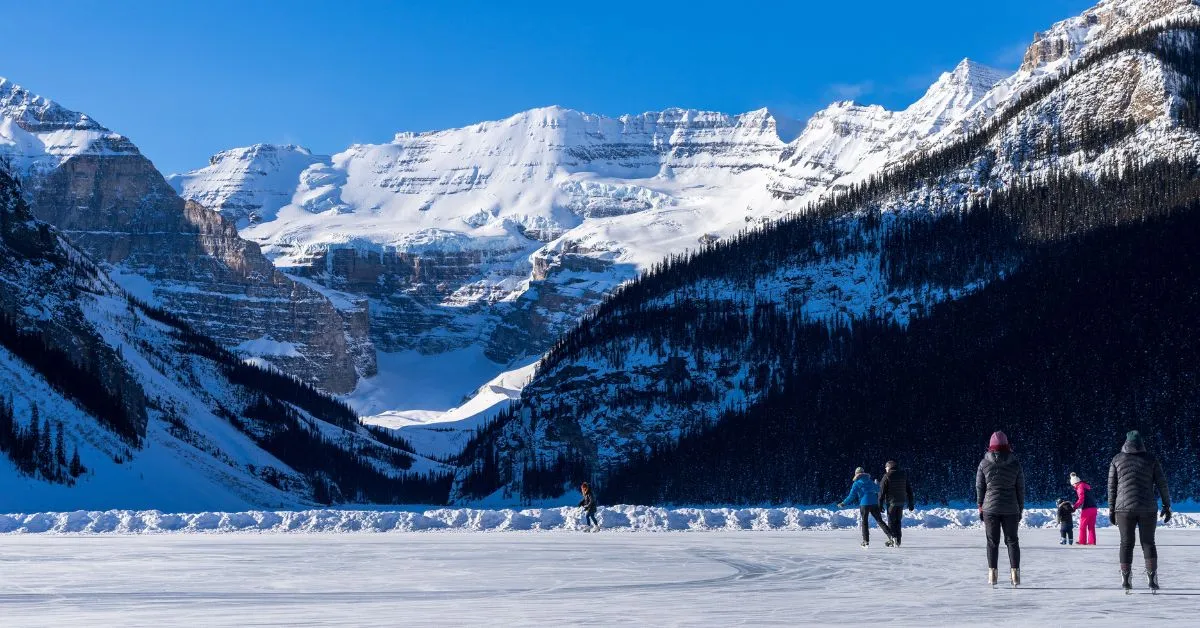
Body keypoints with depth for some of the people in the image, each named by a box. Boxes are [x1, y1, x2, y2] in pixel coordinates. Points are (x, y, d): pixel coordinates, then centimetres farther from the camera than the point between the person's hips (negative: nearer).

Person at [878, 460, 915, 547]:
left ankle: (893, 537, -13)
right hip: (901, 502, 4)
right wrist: (911, 503, 15)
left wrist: (880, 504, -5)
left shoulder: (887, 476, -6)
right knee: (898, 521, 12)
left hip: (891, 502, -4)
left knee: (891, 521, 3)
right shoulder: (904, 475, 9)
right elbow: (909, 490, 11)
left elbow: (882, 492, -8)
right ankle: (898, 541, 11)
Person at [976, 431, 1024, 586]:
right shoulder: (1015, 464, -1)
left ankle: (992, 574, 2)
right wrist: (1020, 509, 12)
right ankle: (1015, 574, 2)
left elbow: (979, 488, 1)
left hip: (990, 508, 0)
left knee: (992, 541, 5)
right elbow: (1020, 489, 4)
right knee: (1012, 540, 8)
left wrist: (980, 508, 10)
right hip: (1011, 509, 0)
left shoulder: (984, 464, -3)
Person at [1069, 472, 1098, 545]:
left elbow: (1081, 499, -18)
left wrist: (1075, 507, -12)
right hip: (1093, 508, 8)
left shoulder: (1080, 486, -7)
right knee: (1091, 526, 11)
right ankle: (1092, 541, 9)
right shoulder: (1087, 486, 19)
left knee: (1082, 526, 1)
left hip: (1086, 509, -8)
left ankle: (1082, 541, 1)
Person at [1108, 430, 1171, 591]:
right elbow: (1162, 484, 1)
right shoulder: (1151, 459, 4)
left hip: (1125, 508, 0)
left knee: (1126, 543, 7)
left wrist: (1111, 509, 8)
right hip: (1147, 508, 0)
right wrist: (1167, 506, 7)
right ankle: (1152, 578, -6)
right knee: (1148, 543, 7)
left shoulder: (1117, 460, 4)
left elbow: (1112, 487, 3)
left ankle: (1125, 580, 1)